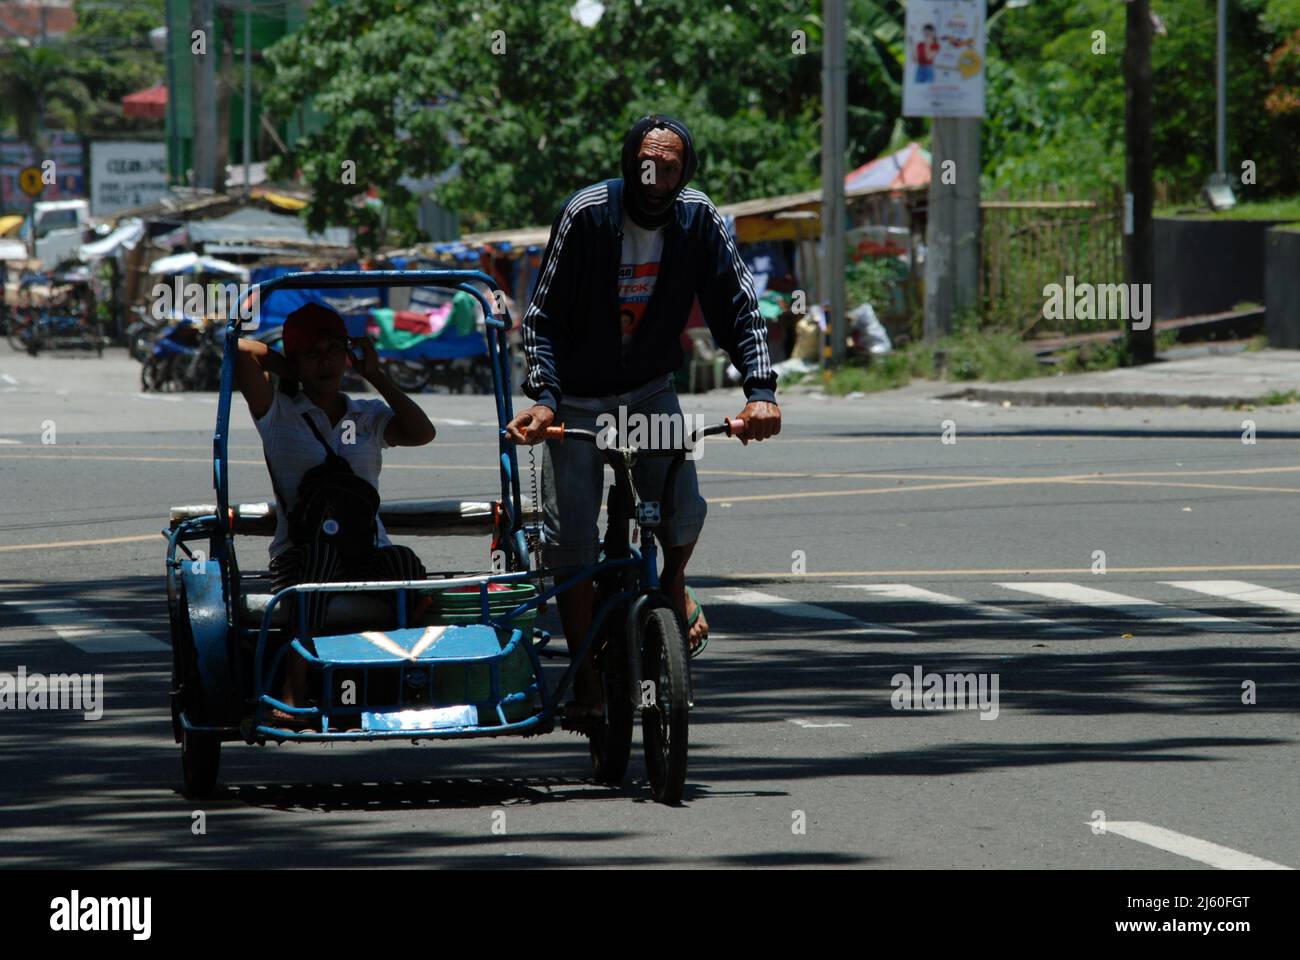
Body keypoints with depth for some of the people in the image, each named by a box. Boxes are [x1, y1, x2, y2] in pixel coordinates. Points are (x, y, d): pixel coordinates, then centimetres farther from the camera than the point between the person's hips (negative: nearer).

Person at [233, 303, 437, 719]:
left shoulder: (369, 417, 21)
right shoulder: (278, 411, 13)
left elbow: (422, 432, 2)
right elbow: (239, 350, 1)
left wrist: (376, 376, 6)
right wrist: (288, 370, 17)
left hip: (368, 557, 2)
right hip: (298, 555, -2)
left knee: (407, 565, -34)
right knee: (320, 549, -40)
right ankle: (295, 692, -48)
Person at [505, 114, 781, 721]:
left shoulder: (697, 220, -12)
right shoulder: (587, 215, -19)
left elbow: (738, 308, -8)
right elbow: (542, 318, -15)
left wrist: (761, 390, -23)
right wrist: (543, 398, -27)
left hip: (650, 392, 2)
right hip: (578, 397, -2)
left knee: (683, 511, -18)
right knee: (570, 538, -11)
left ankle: (673, 584, 18)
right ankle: (586, 681, 1)